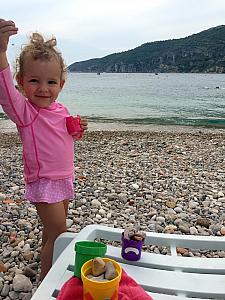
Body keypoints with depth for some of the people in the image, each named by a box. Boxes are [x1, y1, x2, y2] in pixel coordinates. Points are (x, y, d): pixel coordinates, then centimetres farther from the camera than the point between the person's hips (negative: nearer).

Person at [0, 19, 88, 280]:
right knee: (58, 232, -3)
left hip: (64, 178, 7)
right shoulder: (23, 110, -16)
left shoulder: (61, 111, 4)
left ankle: (46, 257, 45)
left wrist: (77, 130, -1)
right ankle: (45, 279, 17)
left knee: (54, 228, 23)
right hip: (43, 182, -7)